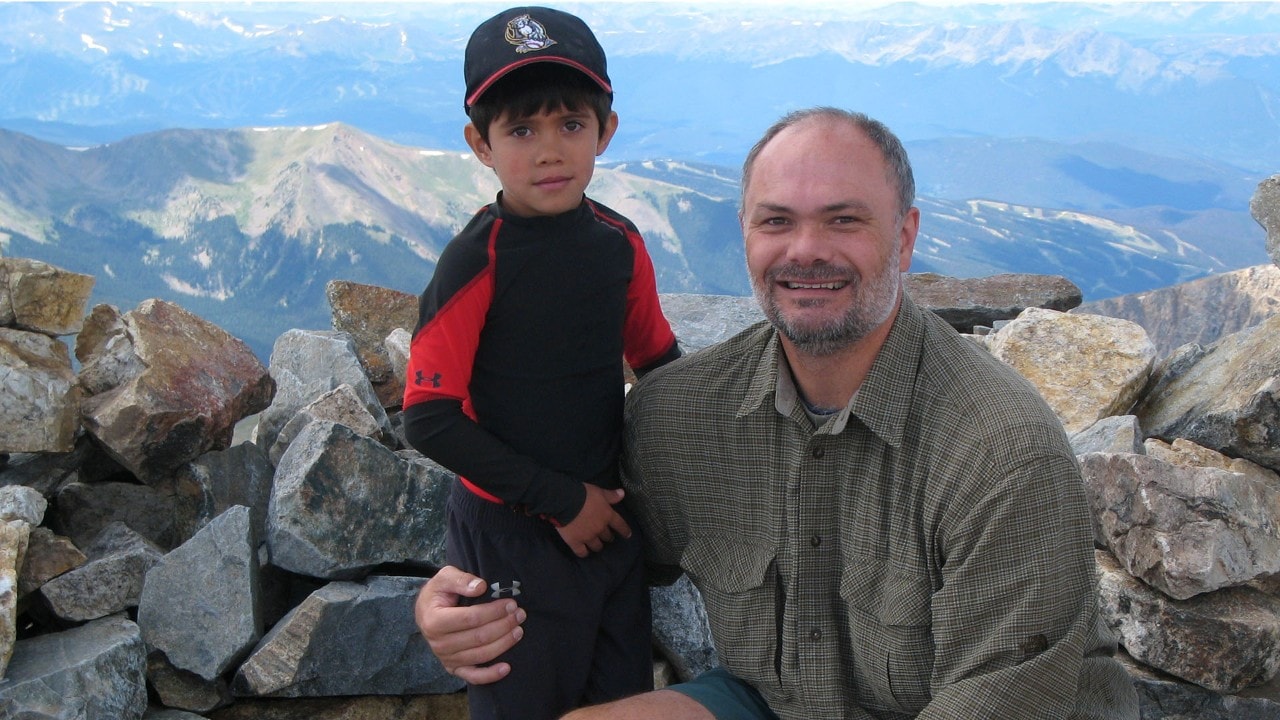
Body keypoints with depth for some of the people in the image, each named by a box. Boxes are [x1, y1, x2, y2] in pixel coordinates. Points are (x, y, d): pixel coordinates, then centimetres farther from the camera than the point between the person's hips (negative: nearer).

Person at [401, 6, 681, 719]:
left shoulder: (620, 241, -3)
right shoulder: (476, 262, -18)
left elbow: (659, 362, 13)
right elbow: (430, 420, -18)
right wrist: (560, 499, -16)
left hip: (610, 515, 5)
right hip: (513, 536, -5)